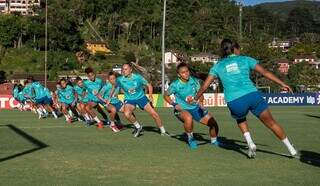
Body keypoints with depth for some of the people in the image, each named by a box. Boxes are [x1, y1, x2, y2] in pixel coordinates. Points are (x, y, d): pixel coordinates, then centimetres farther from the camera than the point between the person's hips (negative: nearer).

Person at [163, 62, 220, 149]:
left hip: (195, 107, 4)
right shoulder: (175, 85, -14)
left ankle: (214, 140, 29)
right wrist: (174, 104, -13)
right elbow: (166, 95, 1)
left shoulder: (194, 81, -7)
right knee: (189, 118, -39)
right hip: (182, 109, -4)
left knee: (214, 123, -3)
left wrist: (200, 101, -22)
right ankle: (190, 139, -11)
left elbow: (201, 95, 1)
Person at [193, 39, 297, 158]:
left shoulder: (217, 66, 18)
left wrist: (195, 99, 33)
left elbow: (204, 87, 18)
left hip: (234, 102, 1)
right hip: (252, 96, -1)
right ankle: (291, 149, 17)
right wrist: (282, 84, 12)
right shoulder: (245, 59, 15)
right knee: (271, 122, 14)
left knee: (240, 120, 34)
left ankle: (250, 143, 15)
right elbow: (265, 73, 9)